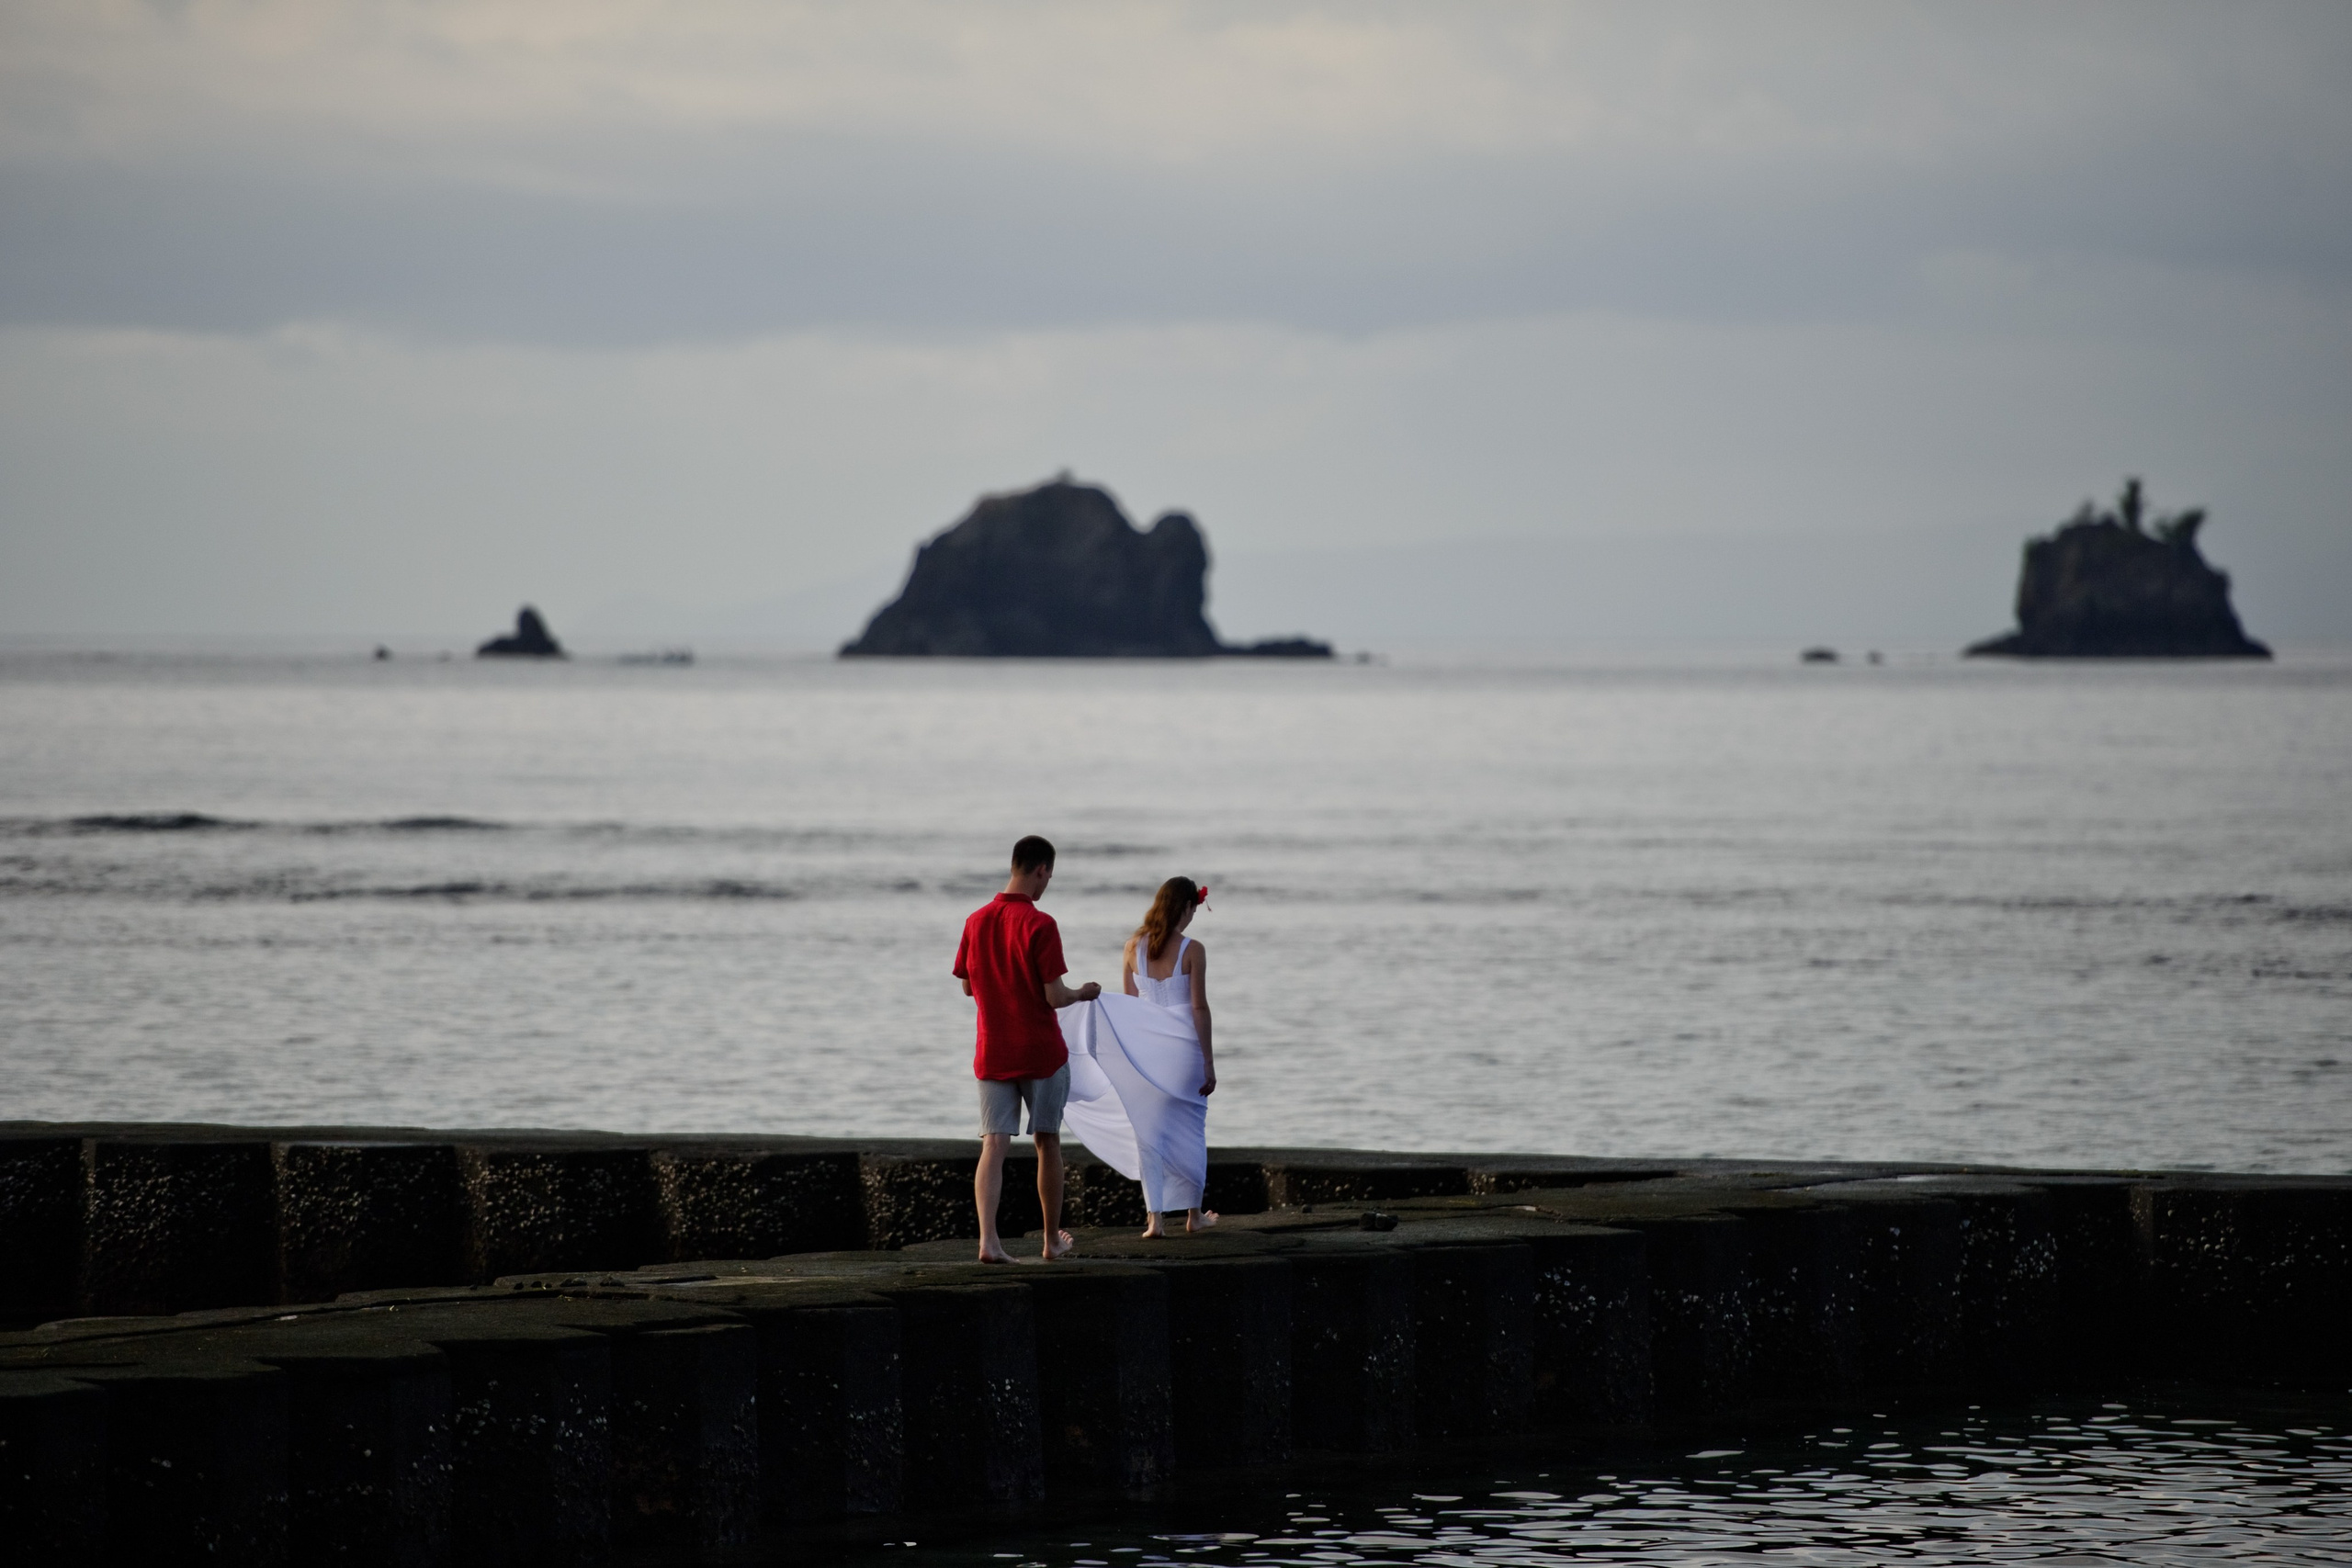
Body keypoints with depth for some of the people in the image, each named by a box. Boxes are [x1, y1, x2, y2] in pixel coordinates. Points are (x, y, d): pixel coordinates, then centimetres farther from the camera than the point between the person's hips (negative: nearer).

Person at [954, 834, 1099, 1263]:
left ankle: (988, 1239, -19)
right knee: (1048, 1143, 13)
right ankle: (1053, 1239, 24)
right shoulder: (1040, 925, -15)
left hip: (992, 1053, 3)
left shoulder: (977, 921, 2)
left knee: (993, 1147, -2)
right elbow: (1054, 997, -16)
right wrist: (1083, 993, 4)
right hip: (1041, 1051, -3)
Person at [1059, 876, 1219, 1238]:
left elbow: (1127, 1005, 7)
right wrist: (1208, 1062, -4)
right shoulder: (1192, 951, -10)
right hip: (1183, 1045, -2)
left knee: (1149, 1130, 5)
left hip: (1145, 1046, 2)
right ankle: (1194, 1213, 22)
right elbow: (1199, 1008, -10)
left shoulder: (1135, 947, 1)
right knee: (1189, 1129, 12)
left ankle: (1155, 1217, -2)